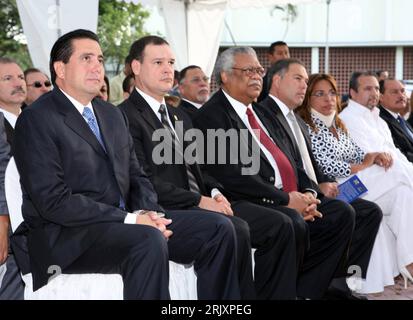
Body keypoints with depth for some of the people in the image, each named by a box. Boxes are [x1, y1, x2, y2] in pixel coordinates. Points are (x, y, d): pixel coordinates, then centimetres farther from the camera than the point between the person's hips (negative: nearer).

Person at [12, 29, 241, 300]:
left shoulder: (113, 115, 18)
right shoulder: (36, 120, -8)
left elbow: (136, 176, 18)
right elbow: (54, 201, -17)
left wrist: (145, 212, -6)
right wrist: (130, 219, -20)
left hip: (120, 221, 8)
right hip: (65, 235, -8)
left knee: (218, 228, -7)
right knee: (149, 240, -36)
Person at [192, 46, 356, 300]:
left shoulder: (259, 113, 24)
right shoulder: (211, 116, -5)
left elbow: (286, 160, 22)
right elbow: (231, 173, -16)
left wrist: (308, 192, 1)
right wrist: (285, 199, -16)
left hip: (290, 202, 9)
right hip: (247, 204, -9)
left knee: (342, 214, -5)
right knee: (292, 224, -33)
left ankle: (305, 292, -4)